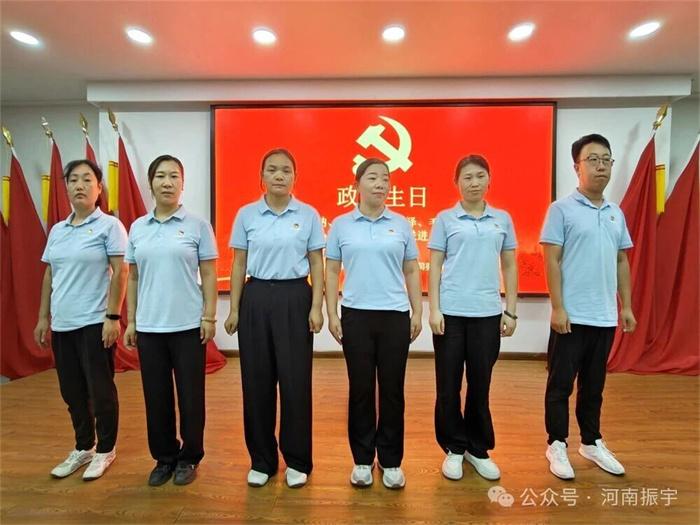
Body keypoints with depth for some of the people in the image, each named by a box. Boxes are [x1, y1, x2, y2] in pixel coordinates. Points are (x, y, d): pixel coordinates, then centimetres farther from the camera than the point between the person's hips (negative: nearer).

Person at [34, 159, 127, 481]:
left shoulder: (109, 226, -7)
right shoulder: (57, 231, 11)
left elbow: (121, 273, -12)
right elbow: (49, 276, 14)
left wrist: (112, 317, -17)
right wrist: (43, 317, 11)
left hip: (94, 323, -6)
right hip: (61, 324, 6)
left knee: (100, 391, 4)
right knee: (72, 392, 15)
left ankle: (105, 450, 23)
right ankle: (82, 447, 33)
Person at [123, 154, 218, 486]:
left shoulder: (198, 226, -2)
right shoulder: (137, 228, 7)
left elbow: (209, 275, -3)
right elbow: (133, 279, 10)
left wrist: (209, 317, -8)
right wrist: (130, 321, 7)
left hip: (188, 325, -3)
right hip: (149, 326, 3)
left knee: (190, 396, 7)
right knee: (156, 396, 12)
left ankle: (189, 458, 27)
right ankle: (164, 458, 32)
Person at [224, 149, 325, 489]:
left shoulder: (308, 215, 1)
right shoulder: (246, 214, 4)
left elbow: (316, 265, 1)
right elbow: (239, 265, 5)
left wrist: (317, 307, -6)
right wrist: (233, 309, 2)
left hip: (294, 299, -1)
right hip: (256, 299, 2)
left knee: (295, 381, 3)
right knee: (257, 381, 8)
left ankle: (297, 461, 23)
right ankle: (261, 460, 27)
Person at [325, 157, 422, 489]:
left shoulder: (401, 224, 5)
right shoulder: (341, 225, 3)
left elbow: (412, 271, 7)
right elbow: (331, 272, 3)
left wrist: (418, 312, 2)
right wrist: (331, 314, -3)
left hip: (395, 316, 1)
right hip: (356, 316, 0)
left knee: (392, 390, 9)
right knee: (360, 389, 9)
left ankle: (391, 461, 26)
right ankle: (362, 459, 27)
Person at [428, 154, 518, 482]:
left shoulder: (502, 219, 8)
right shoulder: (445, 218, 1)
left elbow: (509, 266, 10)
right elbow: (435, 267, 0)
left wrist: (510, 310, 5)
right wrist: (434, 310, -8)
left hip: (487, 313, 2)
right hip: (451, 312, -1)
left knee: (480, 384, 12)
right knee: (449, 384, 7)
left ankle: (478, 448, 31)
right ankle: (454, 448, 26)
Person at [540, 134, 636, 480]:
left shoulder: (616, 213, 11)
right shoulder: (561, 209, -7)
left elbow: (622, 261, 15)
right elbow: (552, 261, -11)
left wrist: (626, 306, 10)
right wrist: (557, 307, -16)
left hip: (605, 317, 6)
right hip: (571, 315, -5)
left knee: (594, 385, 18)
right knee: (561, 384, 6)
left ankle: (591, 442, 33)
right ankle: (557, 444, 21)